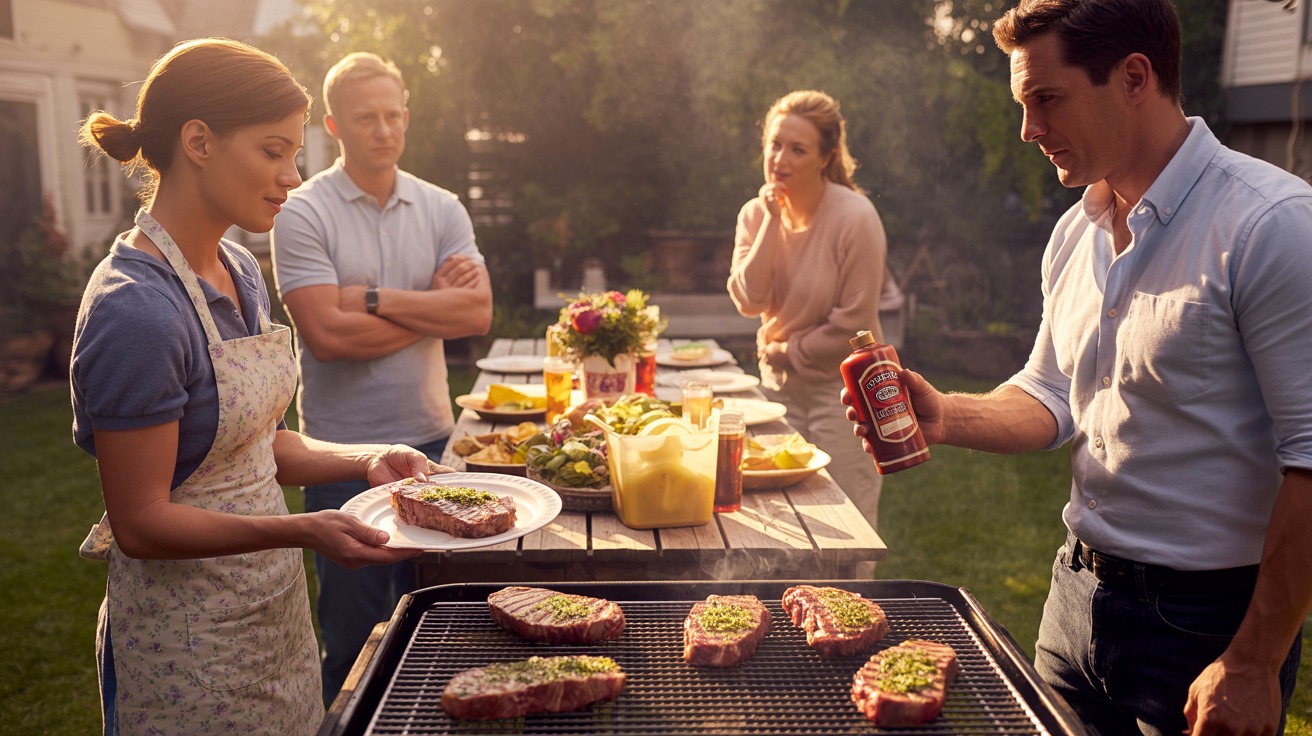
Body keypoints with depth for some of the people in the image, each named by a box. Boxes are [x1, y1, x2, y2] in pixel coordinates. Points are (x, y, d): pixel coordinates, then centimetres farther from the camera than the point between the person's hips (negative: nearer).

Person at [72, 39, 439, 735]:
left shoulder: (239, 270, 3)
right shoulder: (137, 311, -24)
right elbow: (140, 524, -20)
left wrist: (364, 460, -6)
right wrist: (303, 531, -30)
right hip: (187, 644, -8)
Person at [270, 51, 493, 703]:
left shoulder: (441, 209, 6)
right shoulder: (302, 214, -7)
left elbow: (478, 313, -7)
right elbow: (328, 334, -18)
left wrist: (376, 297, -14)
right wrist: (433, 304, -10)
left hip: (430, 436, 4)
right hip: (343, 450, -4)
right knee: (354, 632, 8)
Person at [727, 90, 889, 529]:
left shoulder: (855, 218, -17)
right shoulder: (756, 214, 0)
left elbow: (854, 324, -16)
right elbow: (749, 302, -12)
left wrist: (787, 352, -7)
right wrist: (772, 223, -16)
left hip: (843, 387, -5)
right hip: (779, 382, 5)